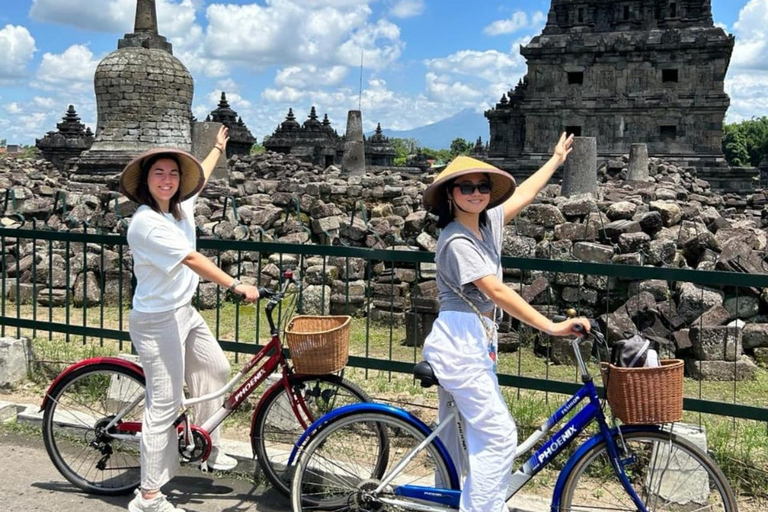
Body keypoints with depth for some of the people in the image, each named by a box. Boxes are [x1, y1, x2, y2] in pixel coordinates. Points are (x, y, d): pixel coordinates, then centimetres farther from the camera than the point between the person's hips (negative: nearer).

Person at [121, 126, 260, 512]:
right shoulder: (146, 222, -21)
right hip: (157, 321, -10)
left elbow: (200, 176, 25)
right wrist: (235, 286, -31)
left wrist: (218, 148, 41)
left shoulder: (179, 207, 5)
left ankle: (207, 447, 37)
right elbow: (192, 259, -28)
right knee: (164, 406, -6)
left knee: (217, 368, 20)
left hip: (184, 312, 10)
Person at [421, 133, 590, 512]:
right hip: (458, 342, -9)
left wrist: (557, 159, 35)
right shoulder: (457, 241, -17)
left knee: (455, 435, 15)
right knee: (499, 435, -10)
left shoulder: (488, 224, 8)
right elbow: (496, 291, -25)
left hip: (474, 342, 9)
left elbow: (523, 194, 23)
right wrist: (553, 327, -28)